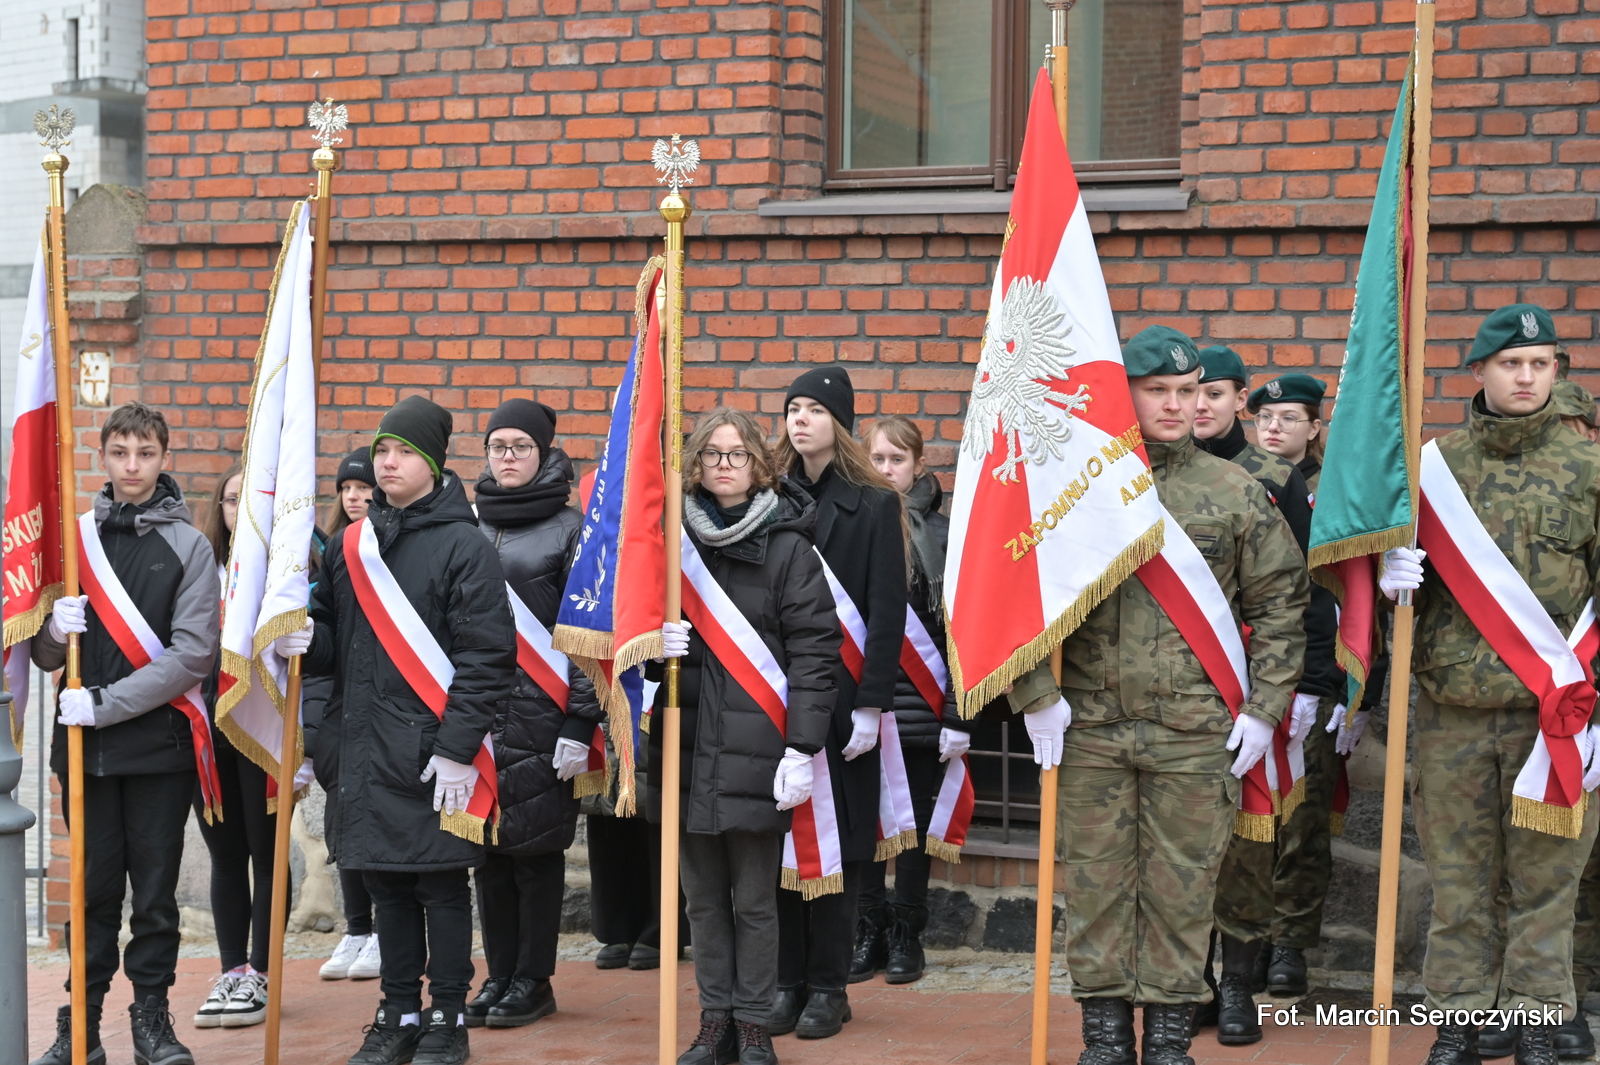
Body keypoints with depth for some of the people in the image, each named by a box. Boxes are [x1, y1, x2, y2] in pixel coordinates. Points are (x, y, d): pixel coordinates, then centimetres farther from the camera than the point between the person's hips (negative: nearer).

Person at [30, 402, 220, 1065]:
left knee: (155, 890, 4)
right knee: (95, 889, 6)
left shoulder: (189, 547, 0)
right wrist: (55, 630, -13)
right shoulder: (75, 537, 8)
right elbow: (44, 656, 11)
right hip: (85, 745, 2)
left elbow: (193, 654, -10)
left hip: (159, 744, -2)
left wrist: (104, 704, -15)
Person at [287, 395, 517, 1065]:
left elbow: (487, 657, -11)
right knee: (384, 881, 11)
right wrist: (305, 640, -5)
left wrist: (458, 748, -15)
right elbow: (333, 639, 19)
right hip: (366, 746, 5)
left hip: (434, 750, -5)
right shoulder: (350, 545, 12)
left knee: (440, 881, 1)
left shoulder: (463, 546, -6)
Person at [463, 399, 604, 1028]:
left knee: (537, 844, 0)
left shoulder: (570, 529, 0)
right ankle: (499, 974, 16)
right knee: (486, 843, 7)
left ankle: (533, 981, 9)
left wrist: (580, 723, -11)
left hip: (540, 709, -4)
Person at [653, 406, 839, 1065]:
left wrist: (803, 748, -14)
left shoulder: (788, 547, -2)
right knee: (703, 896, 11)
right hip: (690, 745, 4)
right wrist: (656, 642, -5)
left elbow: (815, 648, -7)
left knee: (754, 900, 2)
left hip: (756, 750, -4)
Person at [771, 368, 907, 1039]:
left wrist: (871, 705, -10)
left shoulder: (875, 505, 0)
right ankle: (788, 979, 13)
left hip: (840, 698, -3)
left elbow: (886, 612, -4)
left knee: (836, 839, 2)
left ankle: (828, 985, 11)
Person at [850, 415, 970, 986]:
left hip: (920, 702, -2)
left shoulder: (942, 534, -2)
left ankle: (906, 936, 18)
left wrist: (957, 716, -9)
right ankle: (868, 934, 17)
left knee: (914, 821, 8)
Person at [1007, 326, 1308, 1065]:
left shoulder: (1236, 493, 5)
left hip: (1195, 733, 0)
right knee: (1096, 881, 6)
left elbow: (1280, 603, 8)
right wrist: (1035, 694, -3)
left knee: (1182, 886, 5)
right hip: (1090, 727, 0)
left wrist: (1264, 708, 2)